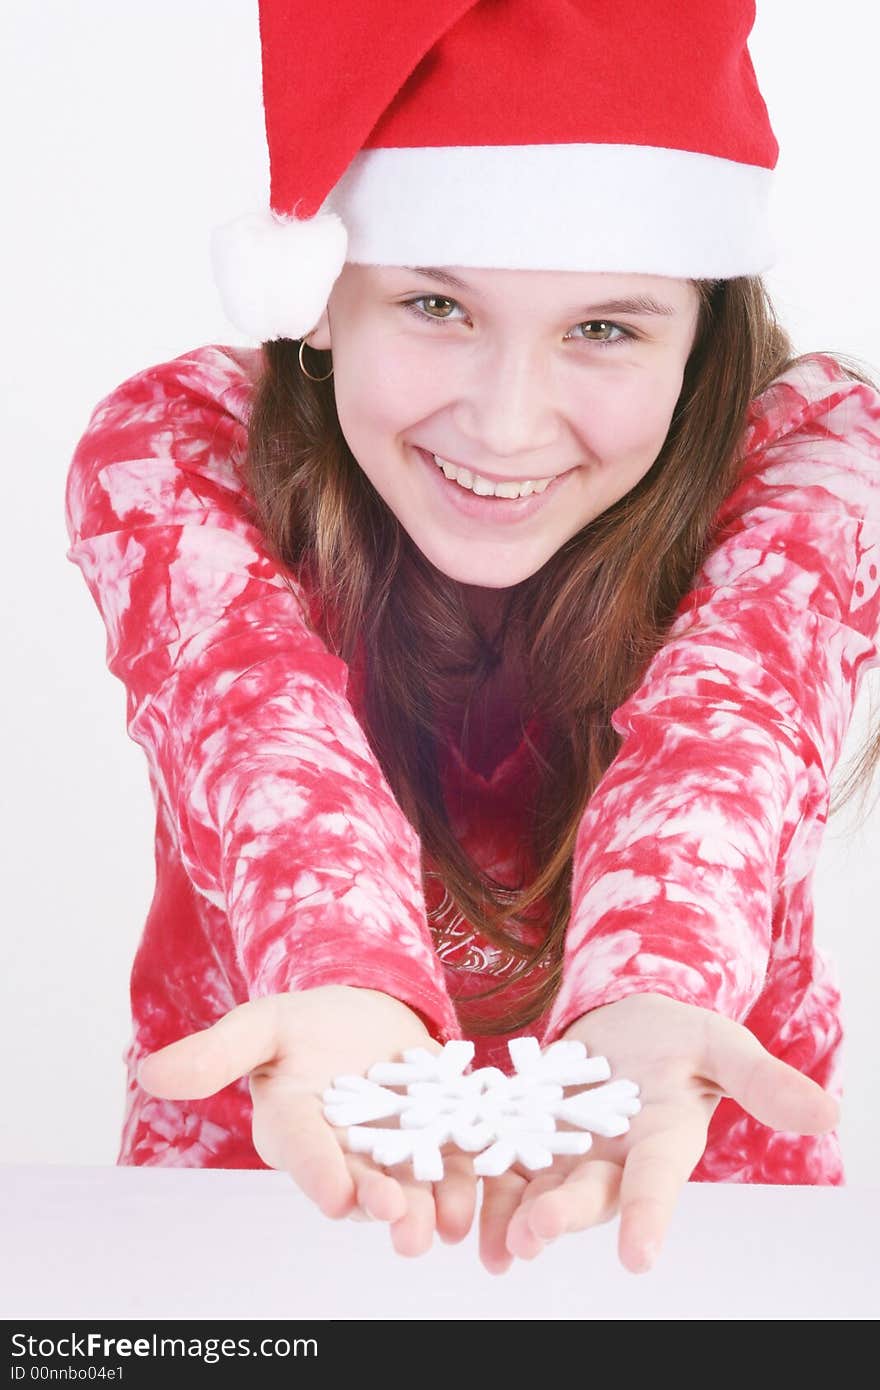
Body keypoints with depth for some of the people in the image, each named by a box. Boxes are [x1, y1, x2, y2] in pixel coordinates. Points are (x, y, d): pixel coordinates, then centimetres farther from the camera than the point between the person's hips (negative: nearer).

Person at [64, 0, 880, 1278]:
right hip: (275, 1156, 0)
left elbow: (720, 726, -23)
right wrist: (350, 987, -44)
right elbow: (260, 718, -24)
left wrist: (651, 999, -42)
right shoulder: (171, 454, -9)